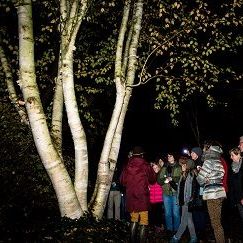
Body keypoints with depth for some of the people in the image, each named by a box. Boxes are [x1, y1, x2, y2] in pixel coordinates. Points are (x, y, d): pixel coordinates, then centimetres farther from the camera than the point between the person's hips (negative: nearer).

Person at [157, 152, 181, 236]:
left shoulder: (179, 168, 1)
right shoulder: (164, 169, 13)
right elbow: (159, 180, 9)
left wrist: (172, 178, -16)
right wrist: (165, 180, -9)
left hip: (175, 193, -4)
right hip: (166, 192, 4)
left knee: (176, 212, -1)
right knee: (167, 213, 9)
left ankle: (176, 229, 11)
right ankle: (169, 229, 19)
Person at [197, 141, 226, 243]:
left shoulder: (209, 161, -10)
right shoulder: (218, 162, 14)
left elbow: (201, 180, -10)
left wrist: (199, 171, 10)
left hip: (213, 194, -9)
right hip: (219, 192, 9)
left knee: (215, 224, -4)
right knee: (218, 222, 16)